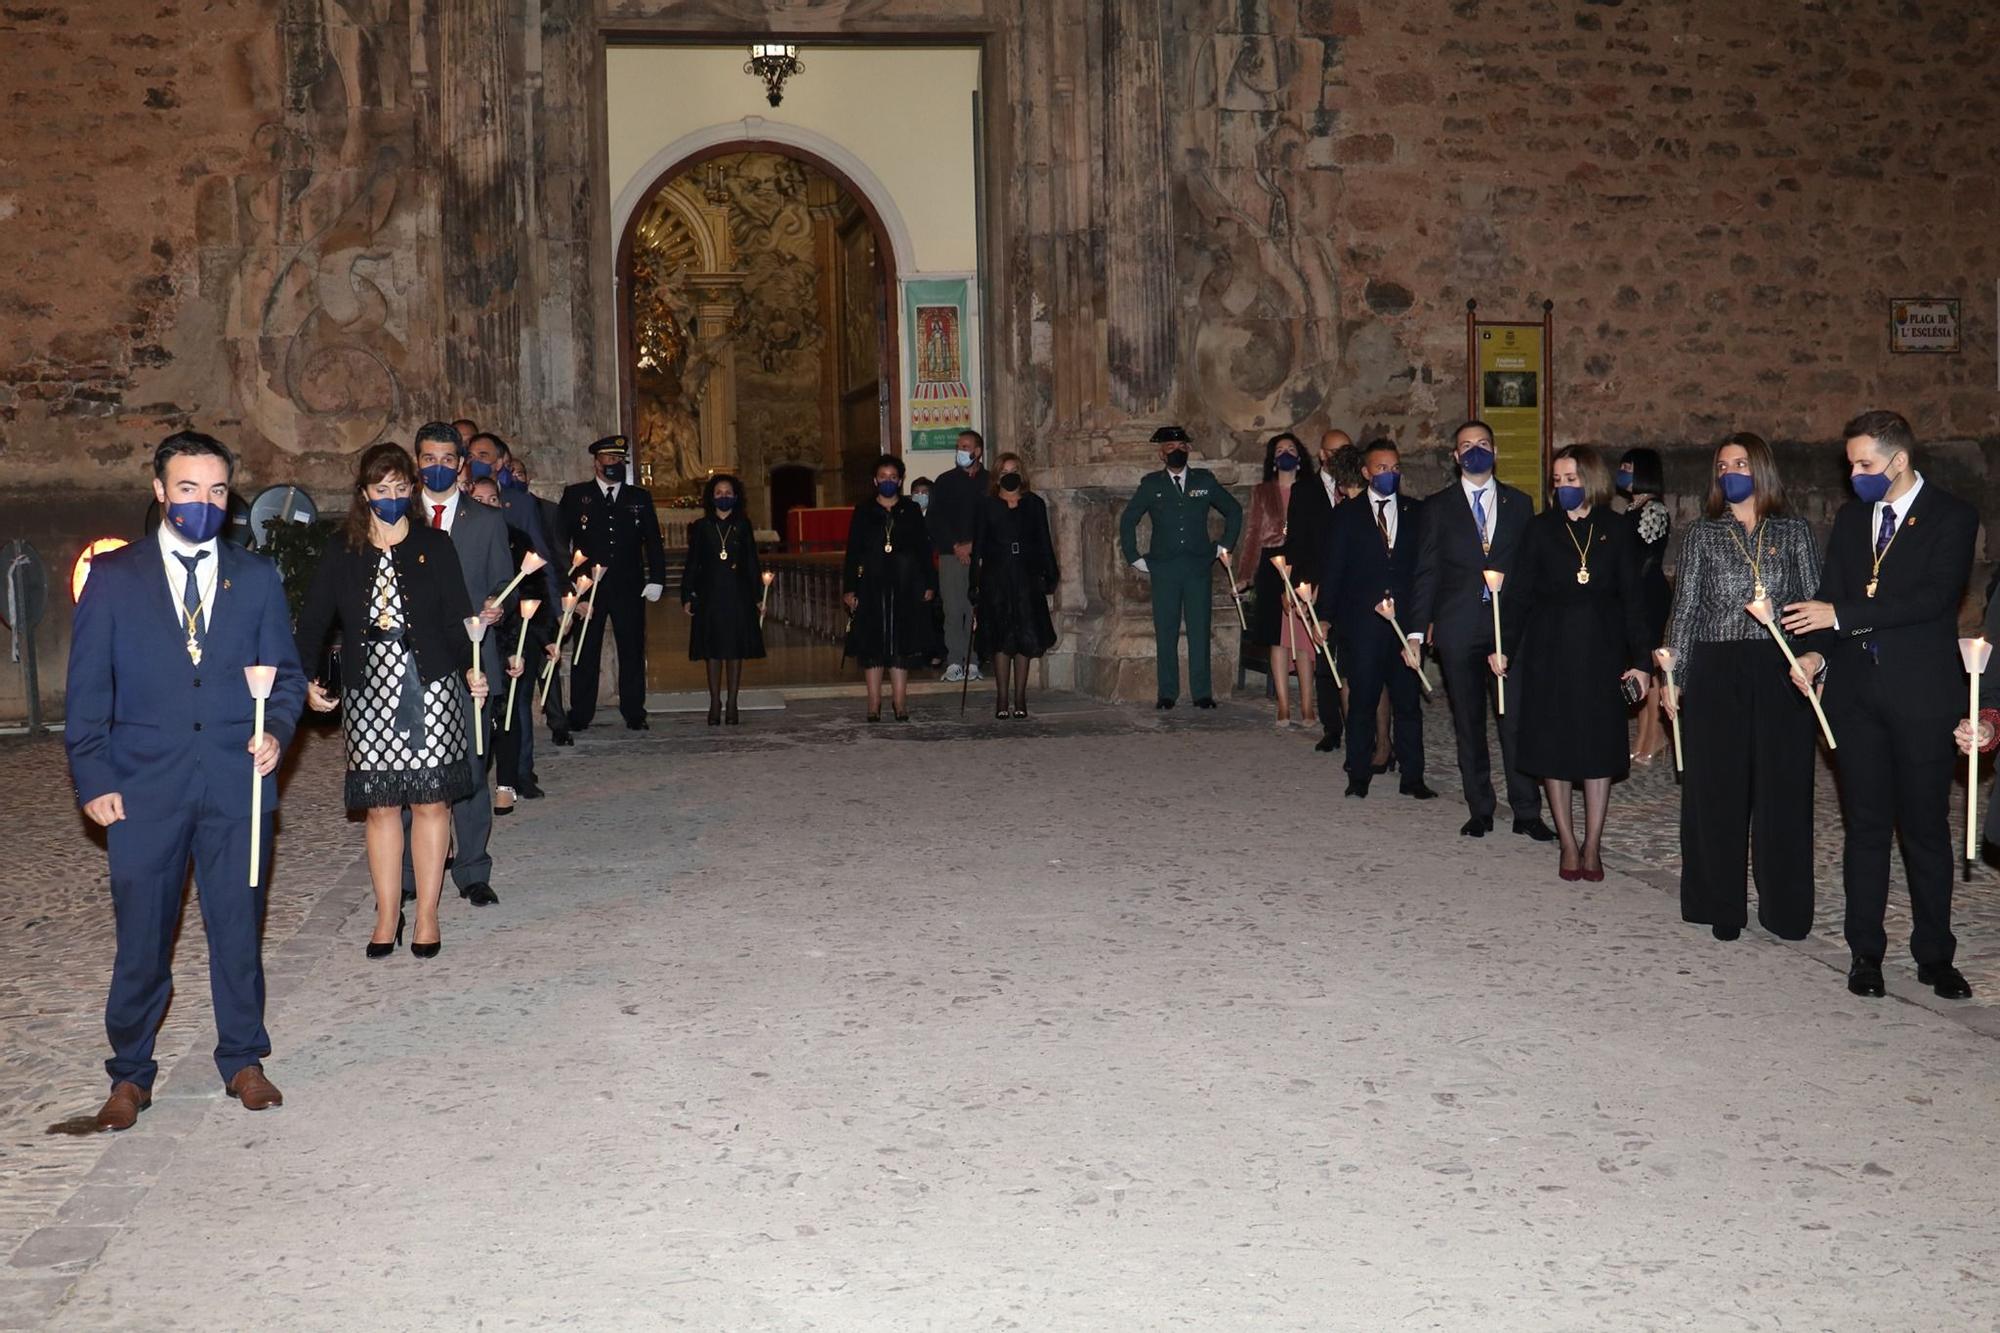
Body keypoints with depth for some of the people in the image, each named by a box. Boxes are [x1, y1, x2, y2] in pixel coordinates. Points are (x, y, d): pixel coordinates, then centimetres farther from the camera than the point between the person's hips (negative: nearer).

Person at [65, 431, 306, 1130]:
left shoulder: (257, 578, 9)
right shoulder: (112, 576, 3)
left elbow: (285, 674, 11)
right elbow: (88, 687, 3)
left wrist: (275, 731, -8)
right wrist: (93, 778, -4)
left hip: (237, 783, 1)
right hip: (144, 787, -1)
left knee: (238, 928, 8)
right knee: (141, 937, 4)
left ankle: (242, 1060, 25)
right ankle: (130, 1074, 21)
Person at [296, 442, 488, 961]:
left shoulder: (434, 544, 3)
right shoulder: (342, 549, 6)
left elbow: (456, 616, 0)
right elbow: (313, 618, 7)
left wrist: (471, 669, -16)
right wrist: (307, 678, -6)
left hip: (430, 689, -1)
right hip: (368, 692, 2)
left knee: (430, 800, 0)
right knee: (381, 805, 5)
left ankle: (427, 916, 9)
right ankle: (387, 915, 13)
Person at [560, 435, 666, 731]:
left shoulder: (640, 498, 12)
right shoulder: (575, 495, 6)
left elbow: (653, 542, 12)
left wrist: (656, 579, 2)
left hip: (629, 587, 1)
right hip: (587, 587, -1)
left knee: (632, 651, 2)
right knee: (585, 652, 2)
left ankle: (634, 712, 11)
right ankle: (580, 715, 9)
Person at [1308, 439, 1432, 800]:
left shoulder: (1417, 513, 9)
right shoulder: (1346, 515, 6)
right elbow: (1331, 568, 4)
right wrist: (1324, 617, -2)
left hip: (1406, 622, 1)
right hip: (1361, 623, -1)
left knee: (1408, 702, 2)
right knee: (1362, 702, 4)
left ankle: (1412, 777, 9)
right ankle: (1359, 775, 13)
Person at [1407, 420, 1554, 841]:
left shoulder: (1519, 503, 11)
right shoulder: (1438, 507, 7)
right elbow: (1427, 572, 4)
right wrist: (1418, 628, -3)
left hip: (1510, 627, 0)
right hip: (1459, 629, 0)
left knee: (1516, 720, -3)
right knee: (1468, 724, 6)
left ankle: (1527, 813, 3)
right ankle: (1479, 811, 15)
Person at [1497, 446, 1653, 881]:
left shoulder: (1616, 530, 3)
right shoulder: (1541, 528, 3)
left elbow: (1632, 598, 2)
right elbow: (1519, 594, 0)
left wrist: (1641, 659, -4)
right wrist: (1504, 648, -10)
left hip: (1601, 649, 0)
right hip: (1550, 649, 0)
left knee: (1600, 745, 2)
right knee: (1554, 745, 2)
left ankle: (1592, 845, 10)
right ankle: (1568, 843, 12)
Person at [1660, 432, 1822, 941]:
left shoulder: (1793, 531, 7)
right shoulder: (1702, 534, 7)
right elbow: (1685, 606, 6)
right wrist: (1672, 675, 1)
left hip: (1781, 673, 0)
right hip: (1715, 674, 0)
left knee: (1782, 789, 3)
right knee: (1716, 791, 3)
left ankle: (1784, 908, 13)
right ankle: (1721, 904, 14)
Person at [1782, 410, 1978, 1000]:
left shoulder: (1951, 516, -6)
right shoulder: (1851, 517, 12)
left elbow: (1934, 597, -18)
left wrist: (1841, 615, -20)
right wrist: (1818, 653, -6)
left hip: (1922, 691, -4)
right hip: (1856, 688, 4)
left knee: (1926, 827, 4)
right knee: (1866, 824, 8)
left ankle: (1935, 955, 15)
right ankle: (1866, 951, 14)